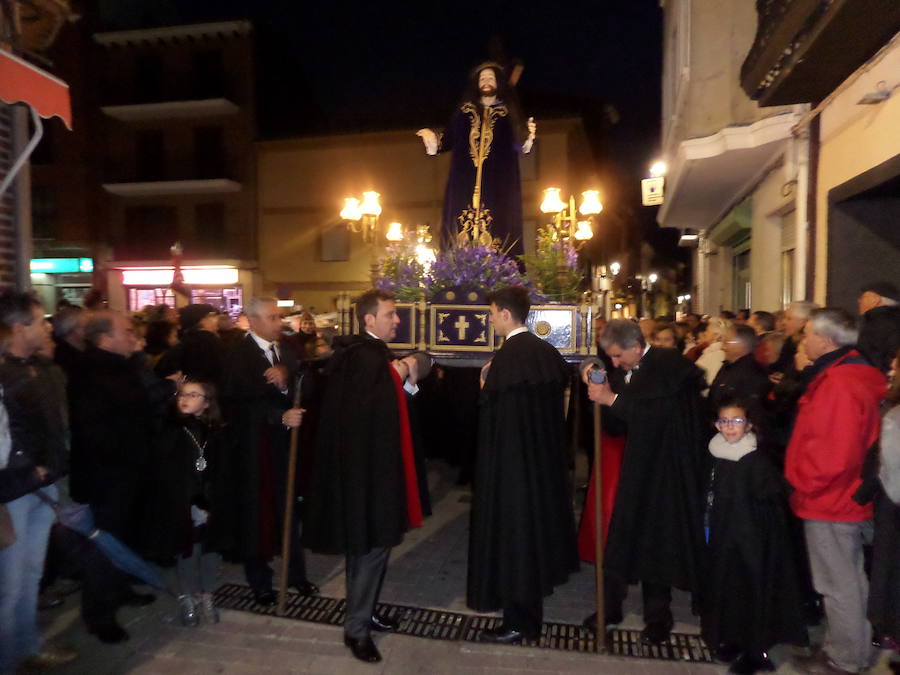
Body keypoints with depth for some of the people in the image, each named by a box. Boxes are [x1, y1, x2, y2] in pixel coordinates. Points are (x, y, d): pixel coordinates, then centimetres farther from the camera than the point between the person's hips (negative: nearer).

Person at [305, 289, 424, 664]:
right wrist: (396, 376, -21)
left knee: (374, 543, 20)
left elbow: (393, 405, 12)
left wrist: (408, 380, -4)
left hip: (376, 460, 10)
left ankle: (364, 610, 36)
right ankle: (356, 628, 17)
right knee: (370, 545, 1)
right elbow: (363, 408, -30)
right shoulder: (361, 355, -21)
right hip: (365, 463, -10)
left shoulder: (376, 353, 10)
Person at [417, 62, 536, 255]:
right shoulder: (465, 110, 16)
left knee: (495, 230, -9)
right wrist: (433, 138, -3)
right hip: (465, 180, 1)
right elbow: (449, 141, 13)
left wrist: (528, 136, -17)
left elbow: (517, 145, 1)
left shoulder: (508, 112, 11)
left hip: (497, 182, -1)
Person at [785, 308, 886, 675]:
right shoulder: (852, 375, 9)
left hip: (830, 502, -10)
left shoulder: (838, 384, -24)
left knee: (838, 585, 5)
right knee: (851, 579, 20)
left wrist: (802, 484, -13)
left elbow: (833, 453, -27)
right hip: (845, 498, 10)